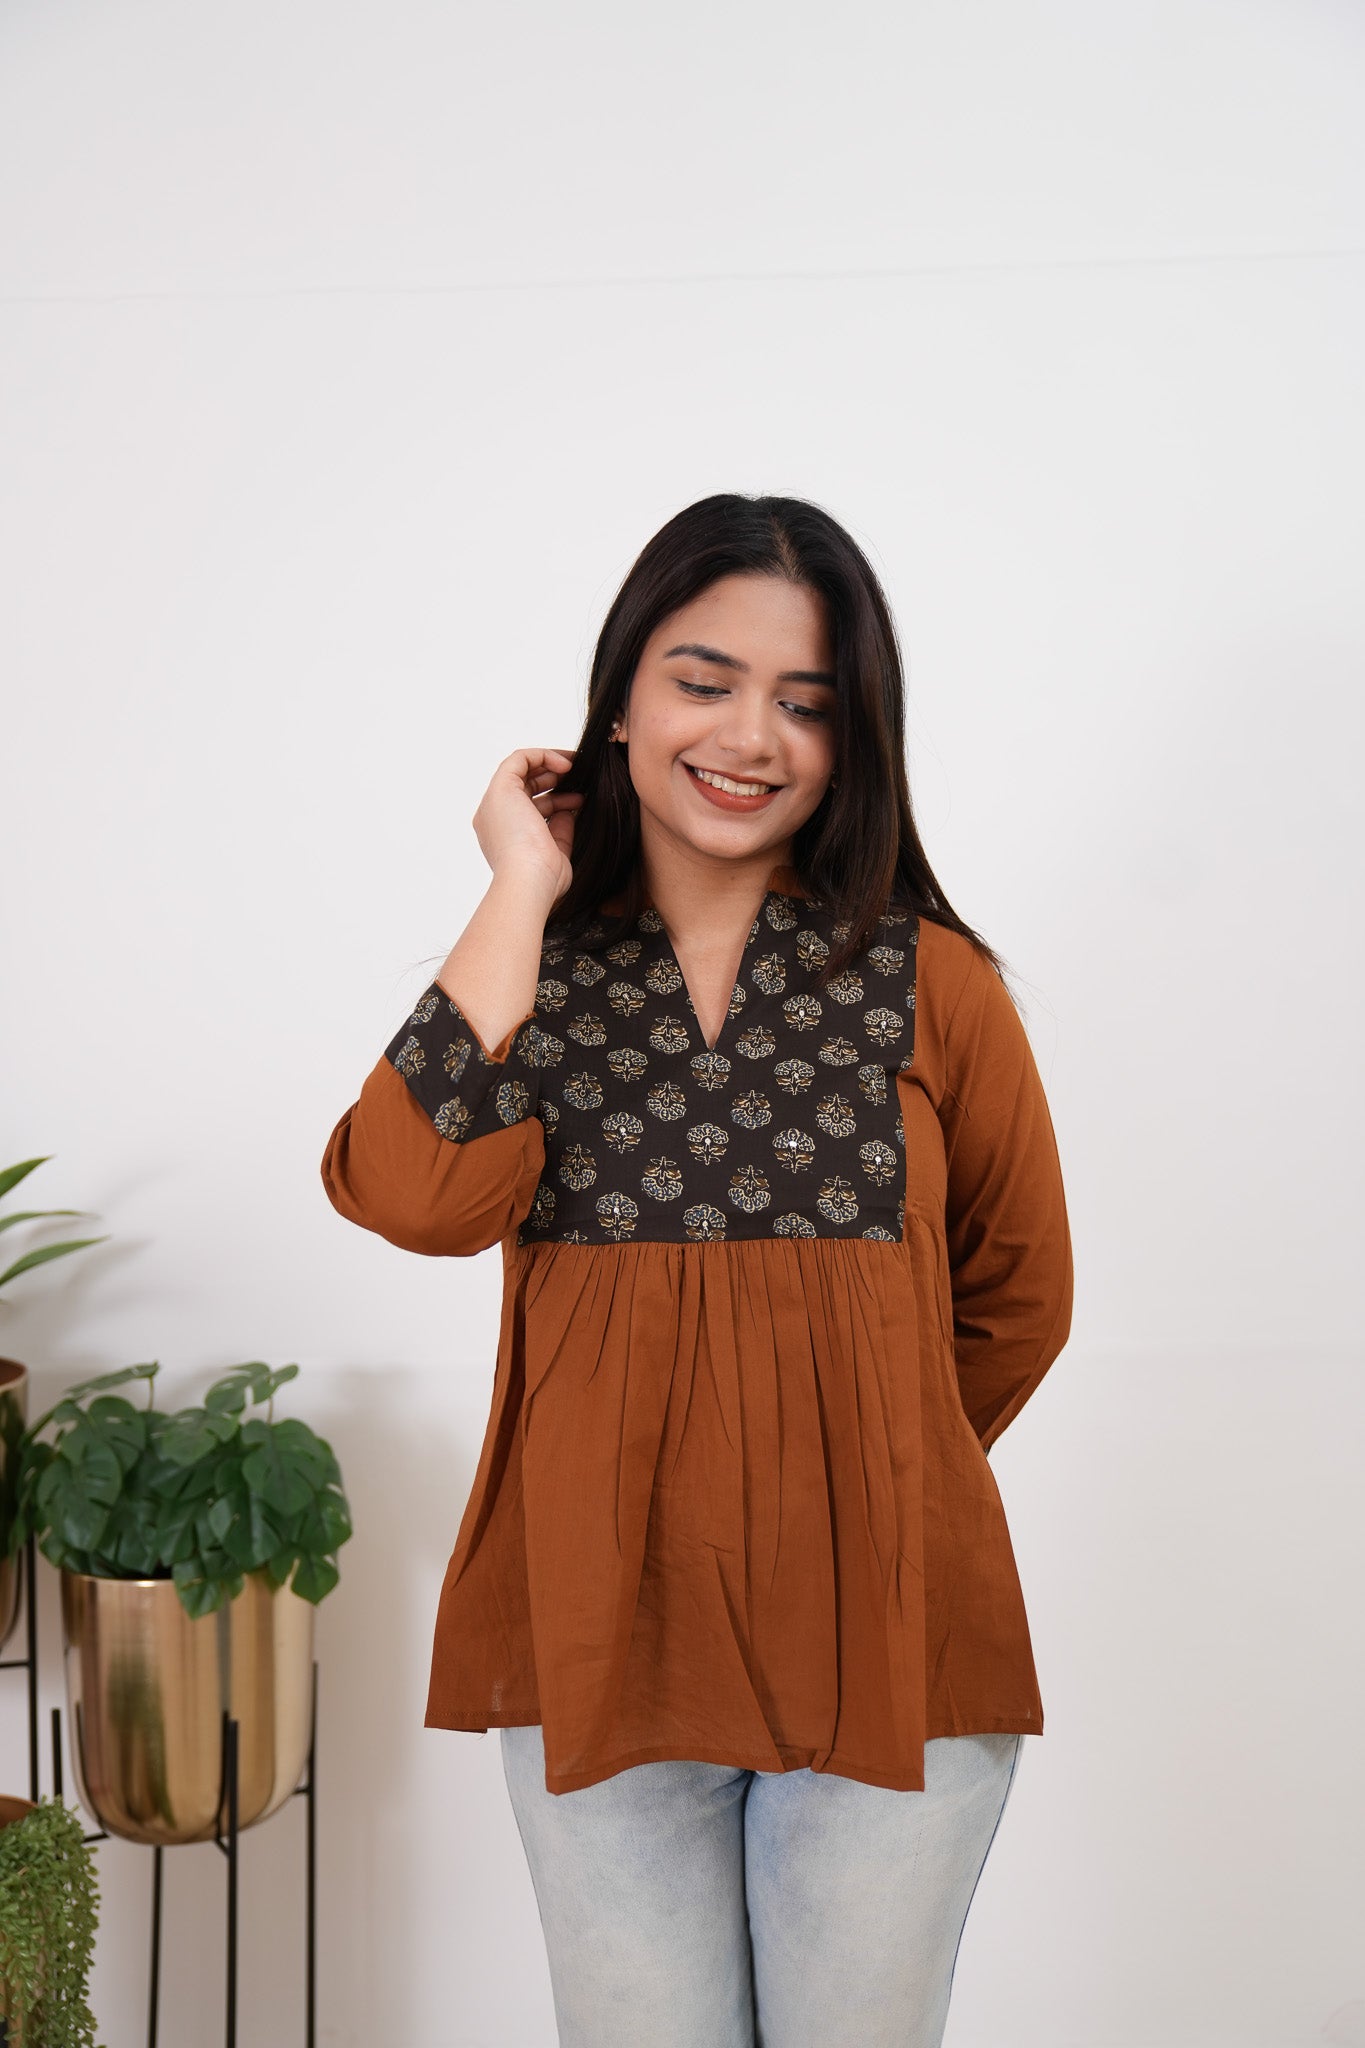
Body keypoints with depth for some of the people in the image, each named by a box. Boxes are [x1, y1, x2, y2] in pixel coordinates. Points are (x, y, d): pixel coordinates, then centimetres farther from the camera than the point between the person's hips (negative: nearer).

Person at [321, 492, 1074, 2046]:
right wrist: (524, 893, -13)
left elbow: (1014, 1300, 8)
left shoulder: (927, 980, -3)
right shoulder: (528, 972, 1)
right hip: (601, 1636, 1)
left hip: (882, 1643, -1)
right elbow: (417, 1198, -20)